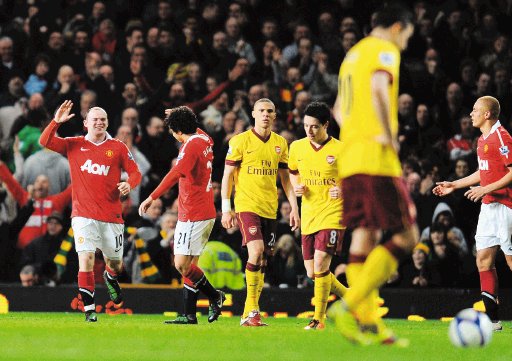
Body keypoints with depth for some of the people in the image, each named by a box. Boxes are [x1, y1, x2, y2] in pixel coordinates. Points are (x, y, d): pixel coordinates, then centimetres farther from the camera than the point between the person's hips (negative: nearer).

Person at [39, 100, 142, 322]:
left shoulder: (118, 147, 5)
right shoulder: (74, 145, 6)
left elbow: (135, 172, 6)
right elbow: (45, 142, -1)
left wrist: (129, 184, -16)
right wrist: (56, 122, -15)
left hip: (111, 215, 1)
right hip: (83, 215, -1)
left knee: (115, 263, 13)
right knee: (86, 260, -16)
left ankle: (111, 278, 51)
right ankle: (89, 309, -8)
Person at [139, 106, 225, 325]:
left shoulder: (190, 146, -16)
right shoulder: (204, 140, 11)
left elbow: (175, 174, -29)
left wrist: (152, 197, -33)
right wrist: (178, 116, 48)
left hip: (193, 215, -10)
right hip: (205, 212, 10)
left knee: (182, 264, -10)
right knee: (189, 265, 9)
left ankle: (214, 296, -1)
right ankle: (189, 315, 9)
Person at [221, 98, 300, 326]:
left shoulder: (280, 143, 10)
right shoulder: (240, 141, -3)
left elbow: (285, 178, 17)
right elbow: (227, 175, -2)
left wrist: (294, 207, 10)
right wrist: (226, 209, -8)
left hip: (270, 209, 5)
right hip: (247, 205, -5)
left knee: (262, 261, 4)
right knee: (256, 251, -21)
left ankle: (249, 315, 12)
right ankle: (252, 310, -14)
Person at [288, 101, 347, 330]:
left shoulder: (340, 150, -6)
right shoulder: (297, 147, 6)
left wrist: (344, 190, -17)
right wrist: (296, 187, 4)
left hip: (332, 214, -5)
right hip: (308, 216, 6)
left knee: (321, 263, -18)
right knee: (312, 273, 5)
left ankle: (319, 318, -8)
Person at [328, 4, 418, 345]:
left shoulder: (352, 55, 23)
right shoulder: (385, 51, -4)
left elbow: (339, 111, 32)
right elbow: (378, 89, -24)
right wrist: (389, 135, -17)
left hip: (349, 161, 9)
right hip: (378, 161, -9)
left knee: (364, 237, 7)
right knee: (405, 237, -7)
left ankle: (368, 323, 2)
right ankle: (349, 305, -18)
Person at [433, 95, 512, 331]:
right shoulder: (482, 140, 16)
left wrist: (487, 189, -22)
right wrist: (454, 185, 29)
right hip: (488, 206, 10)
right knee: (483, 260, 5)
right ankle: (492, 317, 7)